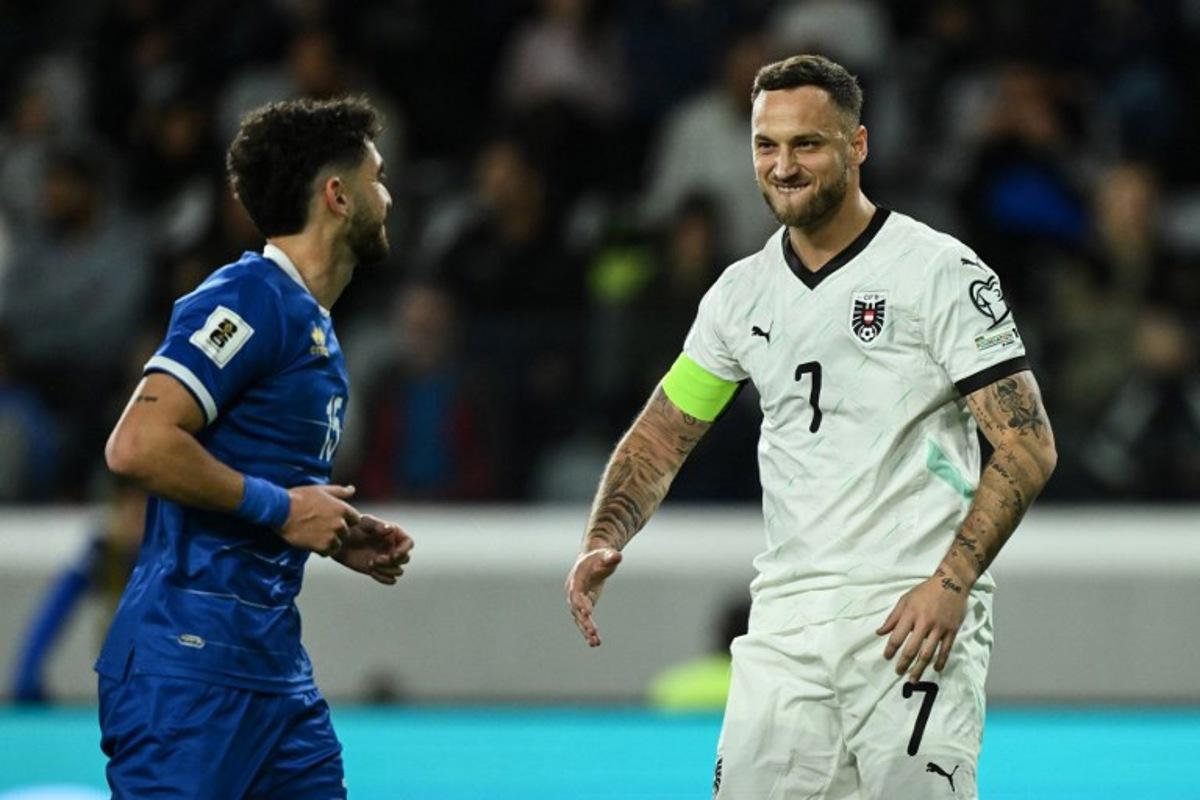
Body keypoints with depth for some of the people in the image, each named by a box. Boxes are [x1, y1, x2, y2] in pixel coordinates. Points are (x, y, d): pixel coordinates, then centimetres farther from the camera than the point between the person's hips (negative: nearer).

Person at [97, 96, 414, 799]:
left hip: (274, 662, 10)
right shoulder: (251, 298, -11)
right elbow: (137, 445, -22)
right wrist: (280, 506, -15)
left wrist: (342, 536, 12)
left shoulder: (312, 322, 20)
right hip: (189, 662, -10)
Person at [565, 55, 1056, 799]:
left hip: (913, 612, -5)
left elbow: (1028, 446, -8)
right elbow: (662, 436, 18)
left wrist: (951, 584, -19)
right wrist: (604, 542, -1)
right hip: (786, 618, 5)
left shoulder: (940, 270, -5)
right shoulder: (743, 291, 12)